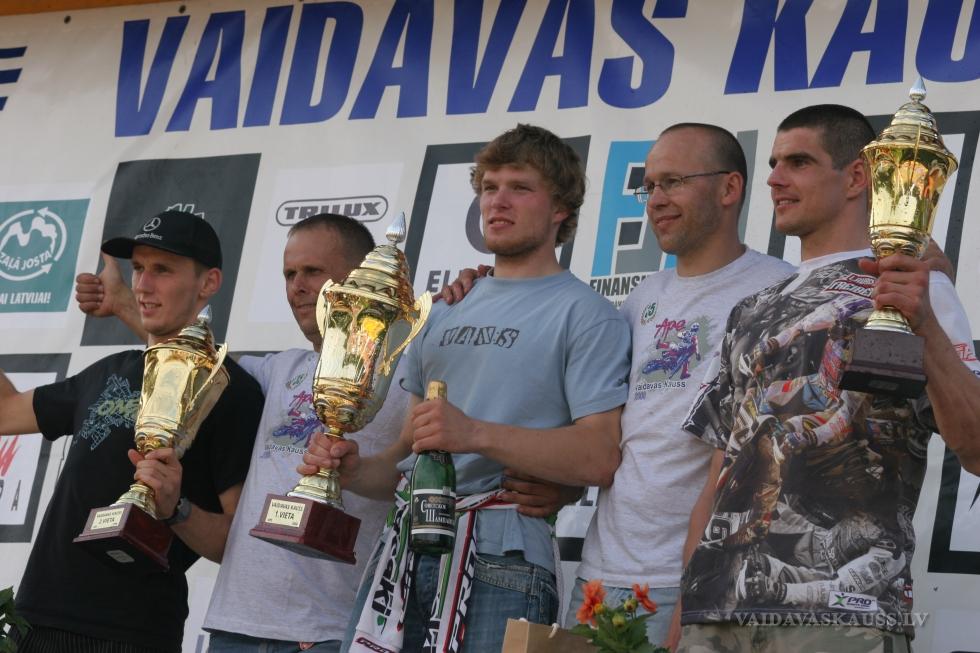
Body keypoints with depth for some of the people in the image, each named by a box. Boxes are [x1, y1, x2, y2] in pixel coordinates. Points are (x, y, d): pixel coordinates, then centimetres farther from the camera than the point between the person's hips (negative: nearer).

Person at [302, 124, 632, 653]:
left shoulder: (584, 316, 1)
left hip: (499, 556, -6)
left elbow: (601, 459, -11)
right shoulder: (444, 315, 24)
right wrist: (354, 471, 5)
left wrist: (477, 435, -19)